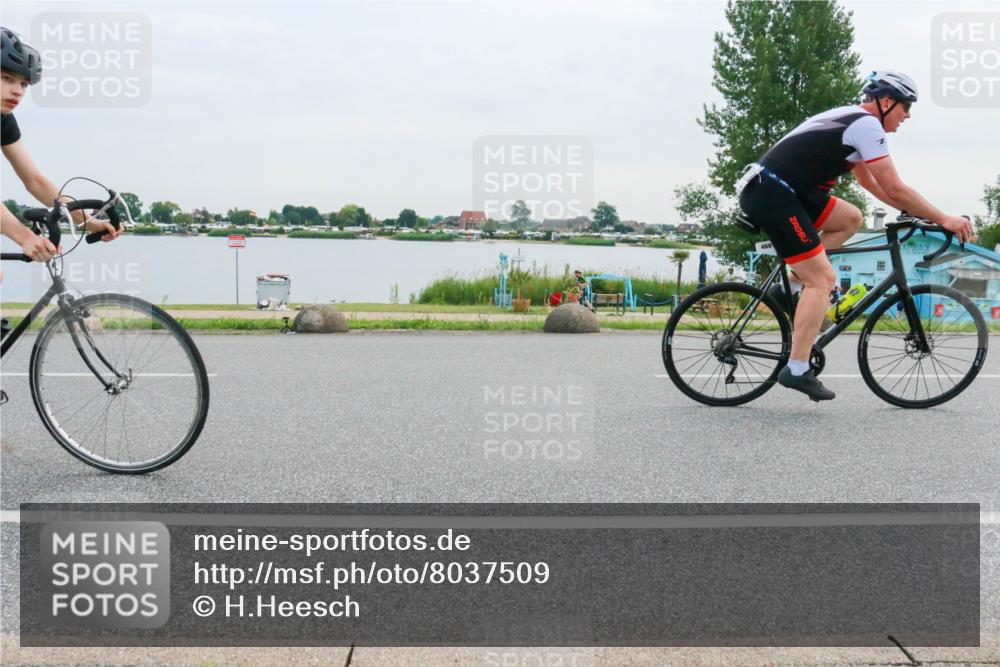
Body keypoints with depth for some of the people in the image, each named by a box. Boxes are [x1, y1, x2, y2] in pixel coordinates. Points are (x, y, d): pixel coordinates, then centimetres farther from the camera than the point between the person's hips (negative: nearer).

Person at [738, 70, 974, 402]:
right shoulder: (867, 125, -8)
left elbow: (868, 181, 31)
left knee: (850, 219, 18)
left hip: (775, 190, 9)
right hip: (770, 195, -9)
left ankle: (795, 282, 12)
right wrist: (943, 219, 0)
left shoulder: (848, 119, 22)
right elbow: (896, 190, -9)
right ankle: (797, 371, -9)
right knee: (822, 278, -9)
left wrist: (914, 210, 27)